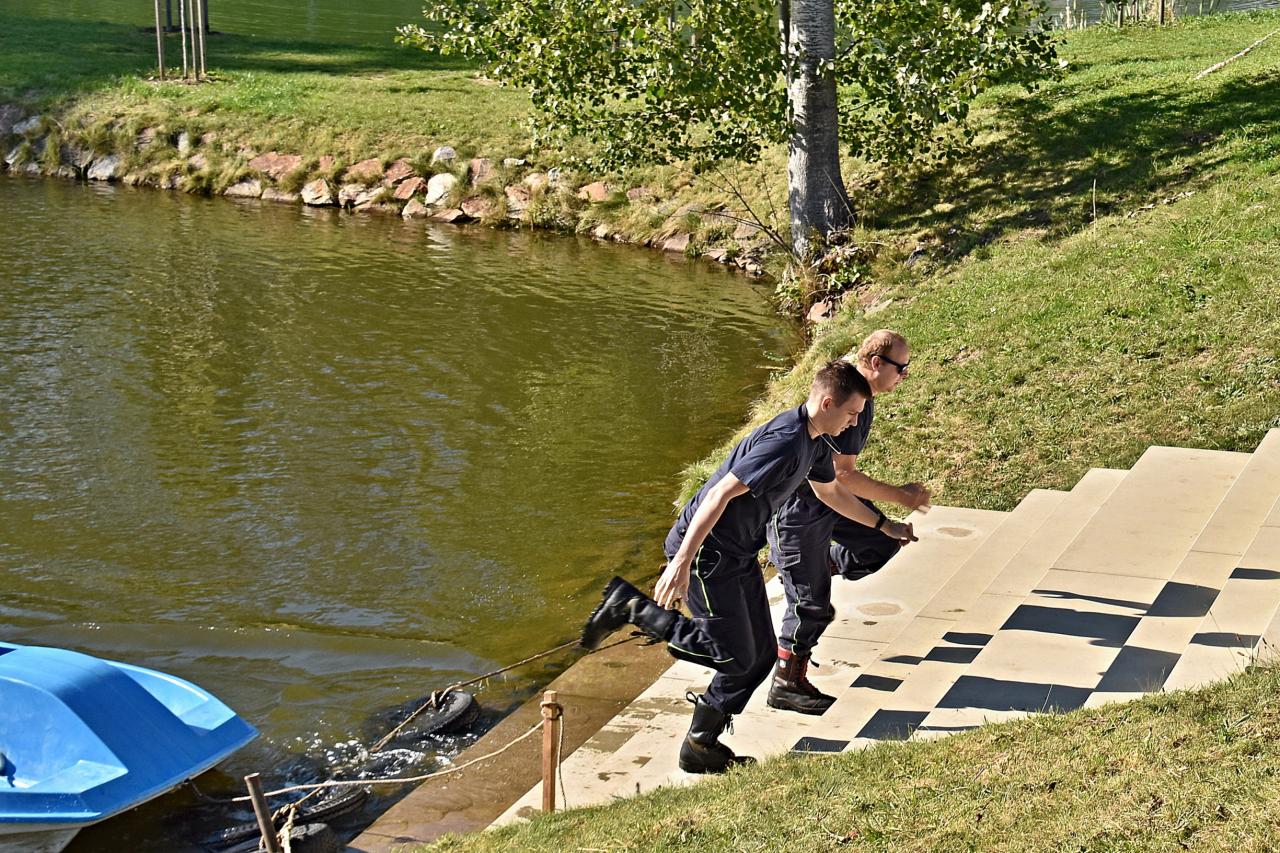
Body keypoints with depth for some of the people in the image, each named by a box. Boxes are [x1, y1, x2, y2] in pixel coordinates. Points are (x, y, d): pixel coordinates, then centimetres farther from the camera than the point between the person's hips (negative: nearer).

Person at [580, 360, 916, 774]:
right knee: (734, 655, -7)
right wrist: (681, 563, -31)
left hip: (740, 554, 10)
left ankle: (701, 747, 19)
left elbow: (830, 492, 29)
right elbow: (720, 493, -28)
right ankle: (631, 607, 0)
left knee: (759, 655, 9)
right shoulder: (784, 442, -25)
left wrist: (886, 526, 37)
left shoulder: (814, 442, 8)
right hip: (707, 551, -10)